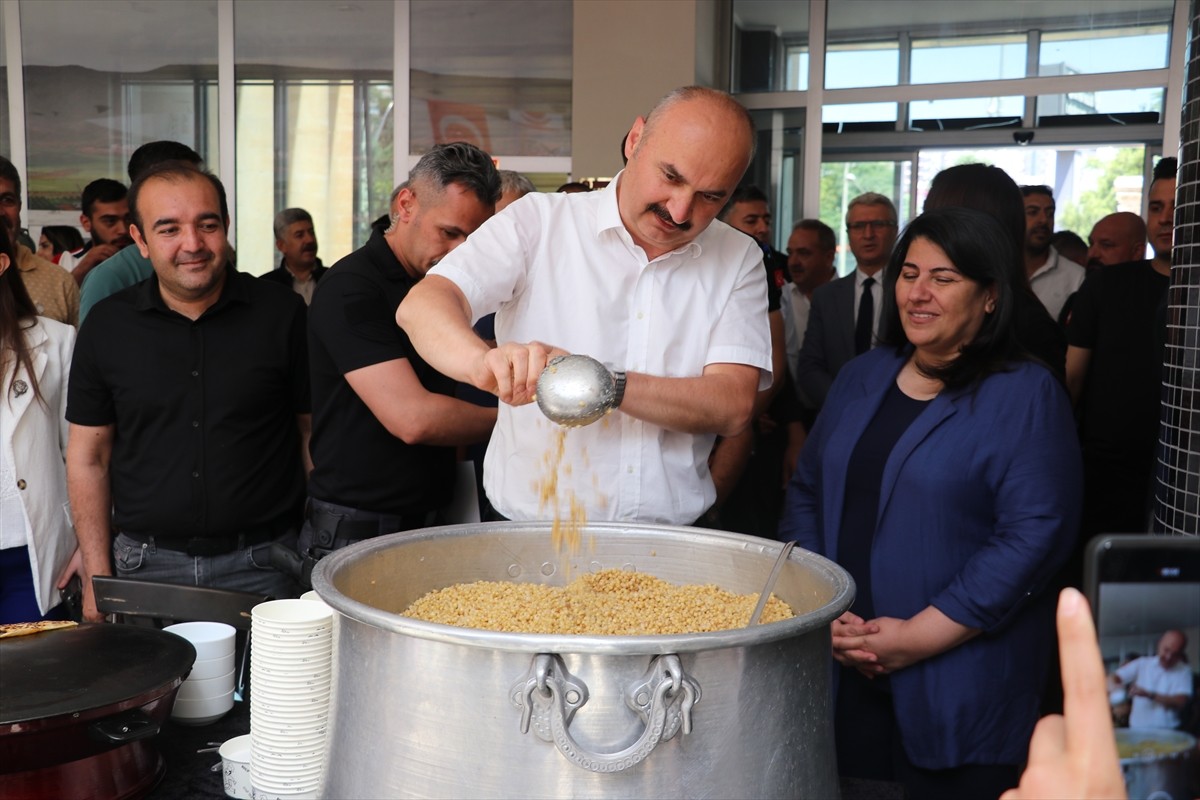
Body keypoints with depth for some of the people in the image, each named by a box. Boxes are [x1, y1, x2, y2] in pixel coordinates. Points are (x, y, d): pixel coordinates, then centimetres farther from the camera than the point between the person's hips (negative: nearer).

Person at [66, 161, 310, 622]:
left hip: (261, 566, -1)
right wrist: (98, 577, 2)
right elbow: (88, 456, 7)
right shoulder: (108, 325, 2)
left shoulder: (281, 314, -2)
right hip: (145, 566, 2)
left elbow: (314, 432, 2)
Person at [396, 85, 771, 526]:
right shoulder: (538, 221, 1)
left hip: (672, 540, 4)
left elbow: (733, 406, -5)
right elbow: (420, 307, -11)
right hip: (528, 531, -3)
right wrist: (485, 361, -33)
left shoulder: (739, 259, 7)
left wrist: (608, 383, -21)